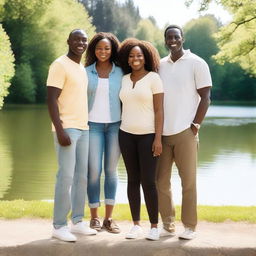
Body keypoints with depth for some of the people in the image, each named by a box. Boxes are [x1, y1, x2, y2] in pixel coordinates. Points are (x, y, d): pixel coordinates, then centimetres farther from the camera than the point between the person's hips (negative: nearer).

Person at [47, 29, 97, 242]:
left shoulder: (82, 68, 17)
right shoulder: (60, 65, -9)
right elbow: (51, 100, -15)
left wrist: (84, 125, 18)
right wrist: (60, 130, -22)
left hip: (83, 128, 8)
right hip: (67, 129, -8)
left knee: (82, 176, 8)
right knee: (66, 176, -9)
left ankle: (77, 221, 15)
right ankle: (59, 226, -2)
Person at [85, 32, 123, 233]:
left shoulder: (120, 73, 5)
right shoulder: (86, 72, 5)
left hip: (115, 125, 1)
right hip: (93, 125, -1)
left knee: (111, 170, 4)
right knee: (94, 171, -4)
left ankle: (109, 218, 10)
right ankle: (94, 217, 7)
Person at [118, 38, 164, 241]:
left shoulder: (154, 78, -5)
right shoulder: (124, 80, 9)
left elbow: (159, 110, -9)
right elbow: (124, 108, 13)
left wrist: (158, 138, -15)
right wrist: (118, 136, 9)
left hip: (148, 135, -4)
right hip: (127, 135, 5)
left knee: (148, 181, -5)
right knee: (132, 180, 6)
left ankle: (154, 226, 5)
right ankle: (136, 225, 13)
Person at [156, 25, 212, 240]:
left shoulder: (197, 63, -1)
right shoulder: (160, 65, 11)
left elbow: (205, 97, -3)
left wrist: (195, 125, -9)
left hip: (185, 132, -4)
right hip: (162, 132, 4)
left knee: (188, 181, 1)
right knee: (161, 180, 6)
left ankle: (190, 227, 10)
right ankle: (167, 224, 17)